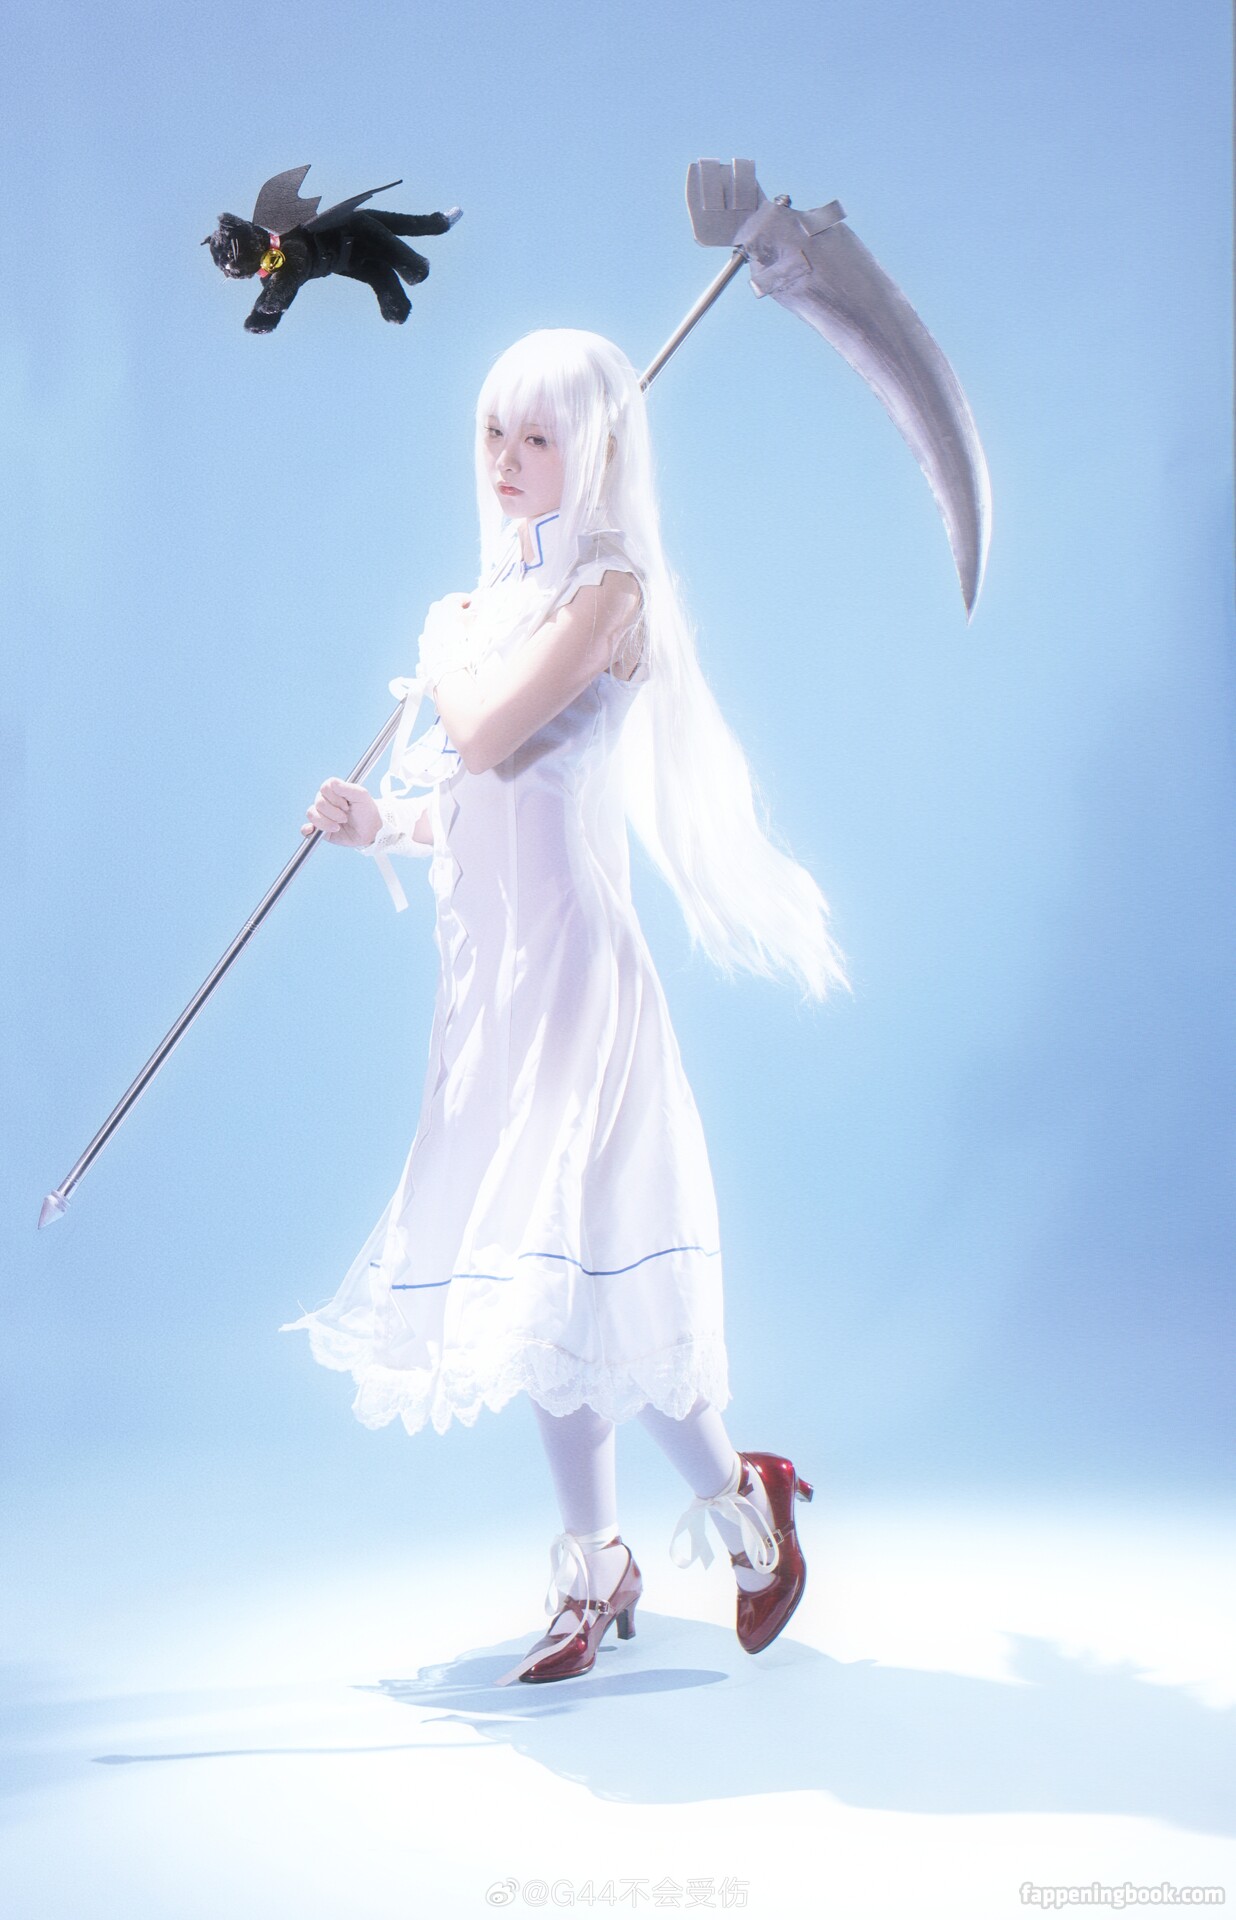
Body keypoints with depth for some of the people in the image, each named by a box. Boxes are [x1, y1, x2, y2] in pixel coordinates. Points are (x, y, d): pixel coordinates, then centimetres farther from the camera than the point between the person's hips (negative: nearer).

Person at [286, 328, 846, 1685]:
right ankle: (594, 1563, 24)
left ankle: (742, 1496, 14)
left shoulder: (607, 588, -9)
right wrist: (380, 827, 2)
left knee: (561, 1268, -9)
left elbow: (486, 736, -22)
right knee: (534, 1282, 12)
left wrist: (444, 643, -3)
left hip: (564, 965, -8)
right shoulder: (512, 591, 15)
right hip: (492, 969, 8)